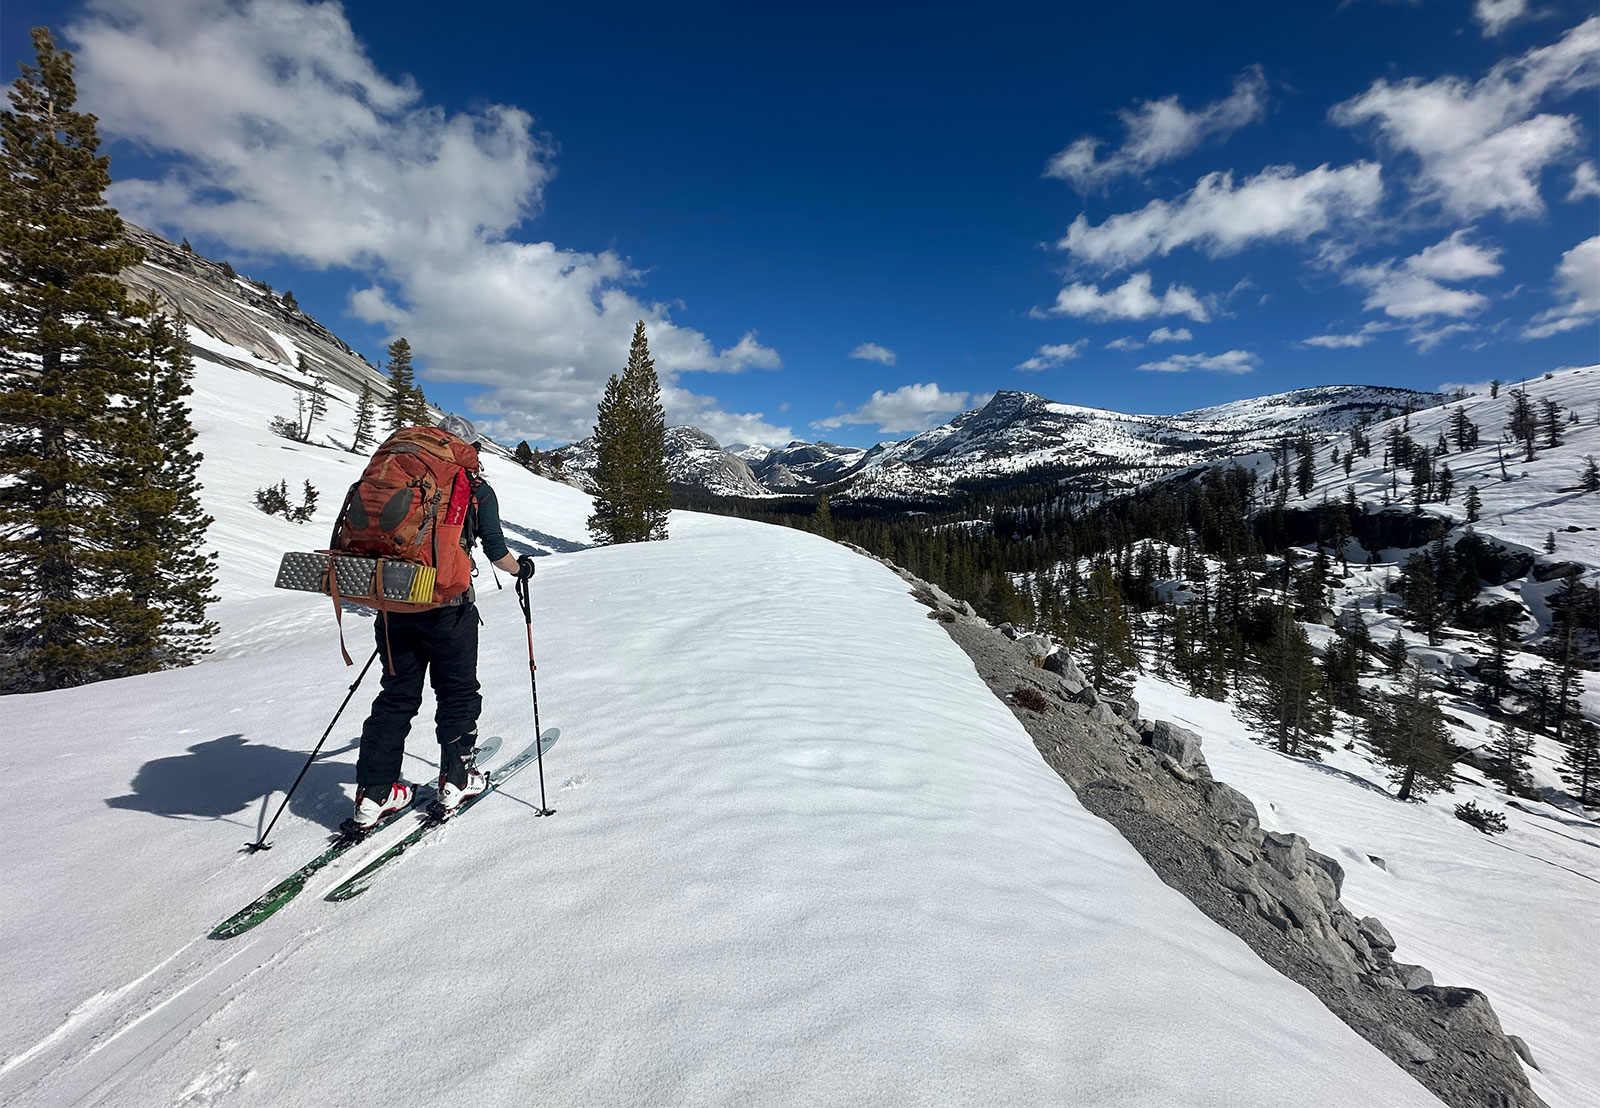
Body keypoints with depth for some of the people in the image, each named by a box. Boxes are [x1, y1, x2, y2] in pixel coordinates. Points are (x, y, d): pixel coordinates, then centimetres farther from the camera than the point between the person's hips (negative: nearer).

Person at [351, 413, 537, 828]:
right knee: (458, 692, 11)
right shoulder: (476, 489, 1)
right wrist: (522, 567, 16)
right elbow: (496, 550, -4)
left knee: (397, 695, 13)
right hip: (447, 604, -4)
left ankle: (373, 792, 13)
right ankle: (455, 779, 17)